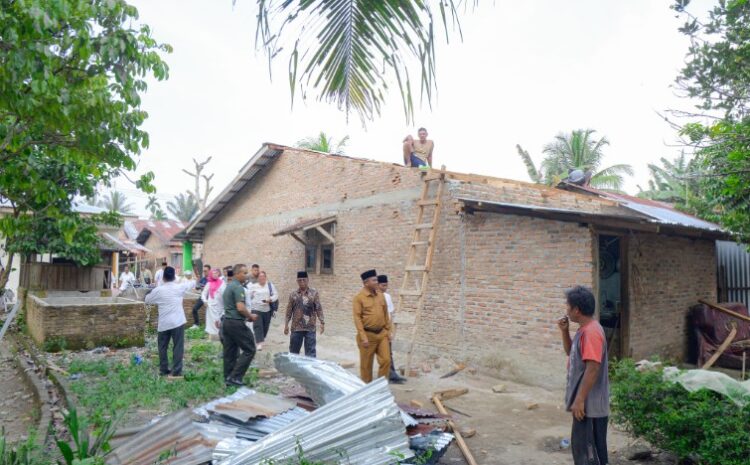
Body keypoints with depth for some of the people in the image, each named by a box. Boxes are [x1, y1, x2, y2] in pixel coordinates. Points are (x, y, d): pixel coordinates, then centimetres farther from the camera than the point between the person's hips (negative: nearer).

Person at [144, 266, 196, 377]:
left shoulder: (157, 290, -3)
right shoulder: (180, 287, -4)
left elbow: (147, 301, 13)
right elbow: (193, 283, 13)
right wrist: (185, 281, 32)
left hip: (163, 323, 1)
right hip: (177, 322, -1)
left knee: (162, 347, 15)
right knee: (178, 347, 3)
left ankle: (163, 370, 22)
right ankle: (176, 371, 1)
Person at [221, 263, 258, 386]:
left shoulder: (228, 286, 16)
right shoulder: (238, 287, -15)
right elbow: (240, 308, -23)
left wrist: (247, 316, 19)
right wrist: (251, 316, -7)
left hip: (226, 321, 10)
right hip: (236, 323, -10)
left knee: (229, 352, 12)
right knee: (249, 350, -4)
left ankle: (228, 378, 15)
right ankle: (235, 377, -6)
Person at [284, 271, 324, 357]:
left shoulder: (314, 293, -1)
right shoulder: (293, 295, 4)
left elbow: (319, 309, -2)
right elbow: (289, 311, 7)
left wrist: (322, 322, -9)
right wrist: (286, 324, 4)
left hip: (310, 328, -2)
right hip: (296, 327, 2)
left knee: (311, 351, 1)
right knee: (293, 350, 11)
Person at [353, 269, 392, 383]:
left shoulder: (380, 295, 7)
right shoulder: (359, 297, -10)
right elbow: (357, 318, -13)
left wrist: (388, 330, 12)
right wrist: (363, 337, -17)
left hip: (382, 333, 5)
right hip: (368, 335, -5)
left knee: (386, 360, 2)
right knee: (366, 364, 6)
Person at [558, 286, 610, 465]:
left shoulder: (591, 332, -21)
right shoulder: (584, 329, 10)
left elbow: (593, 369, -25)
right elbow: (571, 352, 23)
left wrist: (579, 400, -24)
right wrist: (564, 331, 7)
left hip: (589, 403, -10)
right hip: (588, 402, 10)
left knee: (584, 447, -1)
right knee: (591, 447, 18)